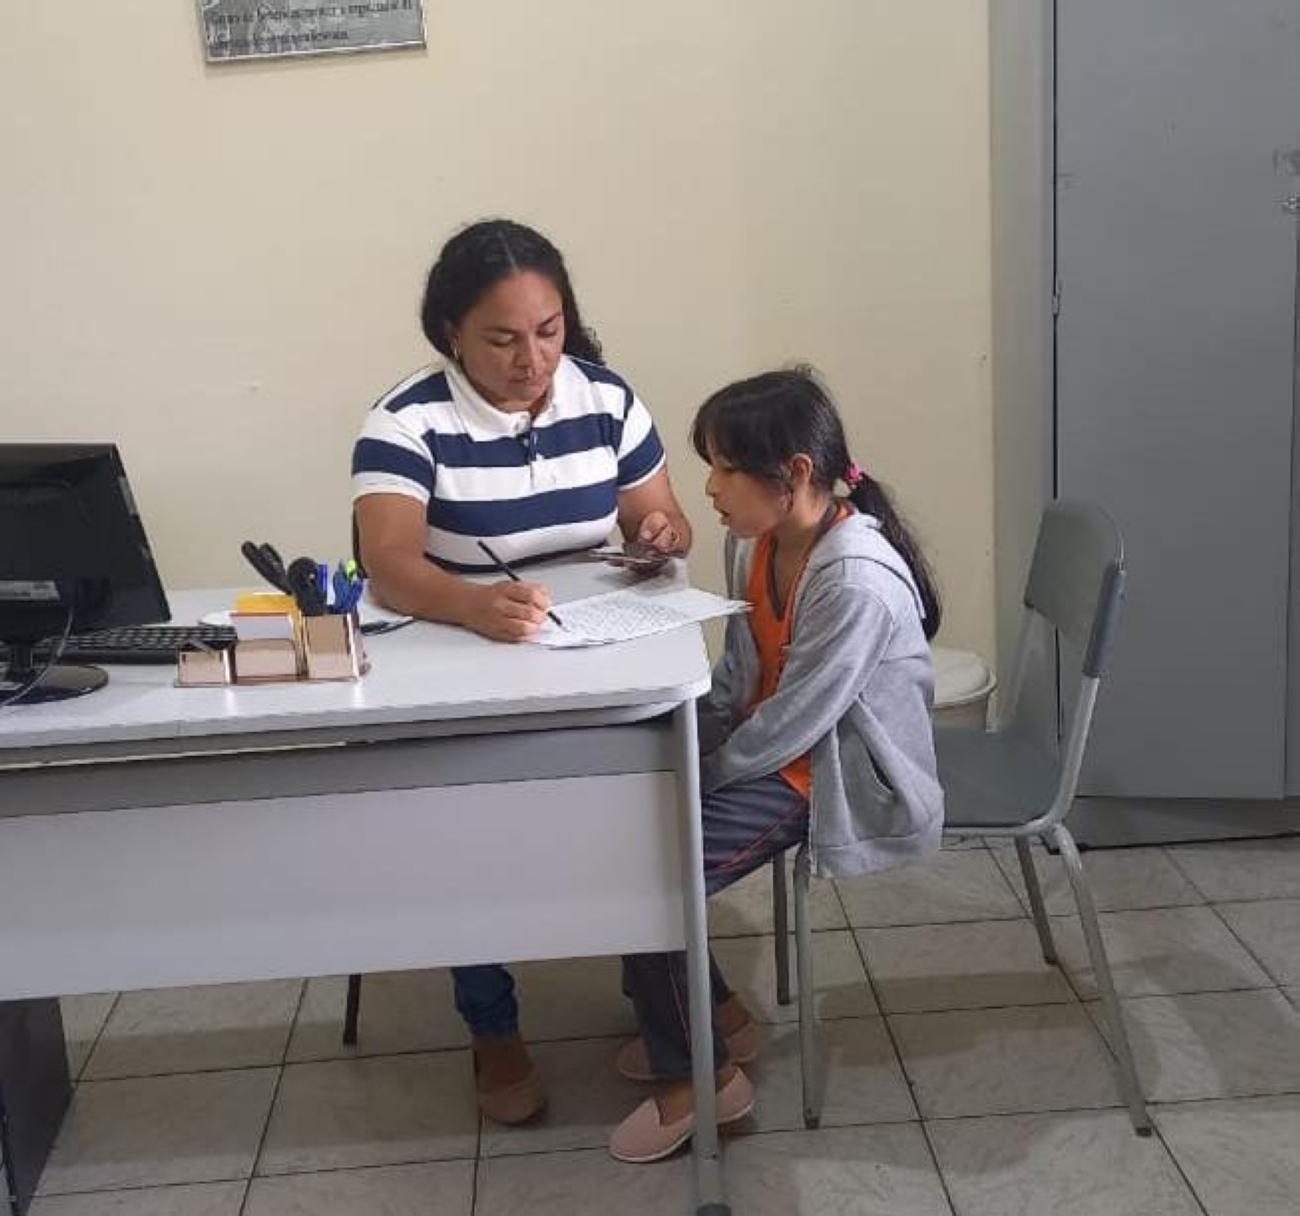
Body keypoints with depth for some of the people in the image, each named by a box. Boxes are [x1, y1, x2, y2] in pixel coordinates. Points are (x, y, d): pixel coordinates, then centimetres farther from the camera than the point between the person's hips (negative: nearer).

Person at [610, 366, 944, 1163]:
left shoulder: (858, 583, -30)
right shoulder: (757, 539, -4)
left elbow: (792, 722, -24)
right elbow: (739, 671, 7)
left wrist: (697, 778, -12)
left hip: (835, 773, -9)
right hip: (772, 744, 9)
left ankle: (702, 1079, 5)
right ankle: (713, 1016, 19)